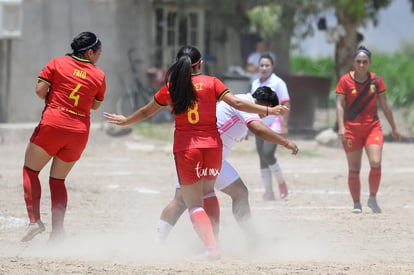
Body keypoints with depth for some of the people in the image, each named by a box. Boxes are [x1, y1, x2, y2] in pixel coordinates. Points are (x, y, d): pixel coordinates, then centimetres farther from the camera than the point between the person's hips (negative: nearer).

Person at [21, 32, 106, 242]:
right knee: (58, 179, 16)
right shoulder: (99, 75, 5)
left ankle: (34, 220, -7)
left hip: (52, 124, -3)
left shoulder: (57, 64, 1)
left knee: (30, 170, 11)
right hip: (79, 133, 3)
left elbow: (40, 91, -4)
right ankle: (57, 232, 7)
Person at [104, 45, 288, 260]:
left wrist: (125, 121, 34)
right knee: (208, 190, 25)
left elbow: (146, 112, 16)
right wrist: (269, 110, -4)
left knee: (194, 202, 3)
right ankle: (214, 238, 17)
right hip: (212, 144, 1)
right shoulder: (211, 83, 0)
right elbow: (237, 103, -9)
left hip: (185, 148, -1)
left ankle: (212, 246, -15)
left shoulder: (171, 88, 3)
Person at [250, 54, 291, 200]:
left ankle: (281, 182, 2)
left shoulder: (278, 83, -5)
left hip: (274, 125, -6)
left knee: (267, 154, -19)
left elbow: (286, 104, -9)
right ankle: (268, 191, 8)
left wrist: (284, 125, -15)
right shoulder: (255, 84, 12)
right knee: (262, 159, 3)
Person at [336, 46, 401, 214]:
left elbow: (384, 105, 11)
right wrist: (341, 127, -19)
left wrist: (393, 127, 14)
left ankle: (372, 198, 3)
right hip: (352, 129, -1)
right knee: (354, 169, 1)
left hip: (373, 127, 1)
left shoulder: (376, 80, 4)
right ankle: (356, 204, 12)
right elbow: (340, 105, -7)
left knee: (376, 163, -16)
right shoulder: (345, 81, -3)